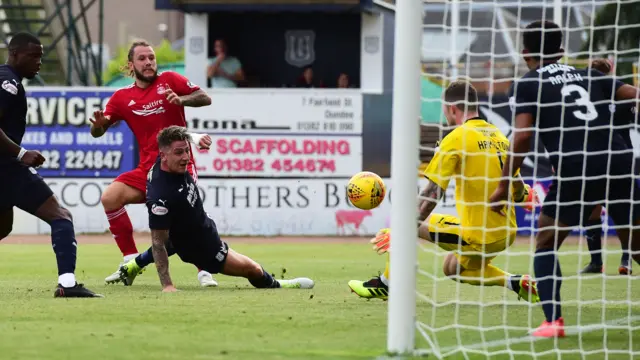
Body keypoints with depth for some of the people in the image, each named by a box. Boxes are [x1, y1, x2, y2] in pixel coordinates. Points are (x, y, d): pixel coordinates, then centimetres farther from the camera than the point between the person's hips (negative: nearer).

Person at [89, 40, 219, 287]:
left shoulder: (169, 80, 2)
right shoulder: (122, 97, 8)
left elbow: (205, 98, -3)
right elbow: (98, 132, 7)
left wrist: (181, 99, -23)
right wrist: (99, 125, -18)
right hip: (148, 169, 4)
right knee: (110, 197, -14)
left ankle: (204, 270, -10)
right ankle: (131, 259, -2)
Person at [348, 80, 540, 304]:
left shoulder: (456, 138, -11)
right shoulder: (499, 136, 8)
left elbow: (432, 193, -15)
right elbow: (518, 189, 17)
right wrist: (526, 196, 41)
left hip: (477, 236, -7)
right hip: (506, 234, 7)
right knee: (453, 268, 30)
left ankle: (384, 284, 22)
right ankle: (516, 283, 15)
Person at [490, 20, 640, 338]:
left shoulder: (528, 84, 10)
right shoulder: (588, 76, 22)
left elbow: (523, 136, -2)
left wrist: (504, 185, 3)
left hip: (575, 169, -3)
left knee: (545, 246, 12)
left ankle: (553, 321, -3)